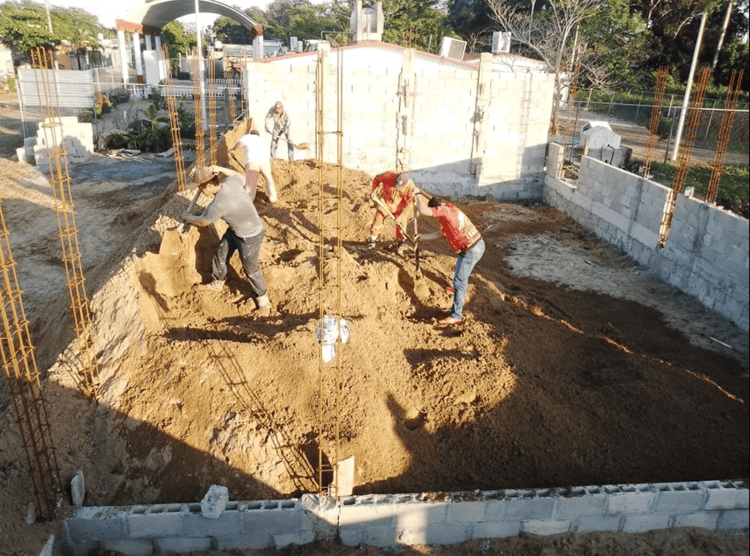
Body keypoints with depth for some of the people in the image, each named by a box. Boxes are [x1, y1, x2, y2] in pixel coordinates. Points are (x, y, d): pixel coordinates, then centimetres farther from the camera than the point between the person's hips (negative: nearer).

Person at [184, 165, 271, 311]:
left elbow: (202, 222, -13)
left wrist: (188, 217, 9)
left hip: (250, 237, -10)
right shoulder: (231, 181, -14)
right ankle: (217, 282, 45)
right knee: (220, 254, 22)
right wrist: (220, 169, 2)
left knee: (250, 269, 8)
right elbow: (239, 175, 14)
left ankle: (262, 296, 30)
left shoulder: (218, 204, -34)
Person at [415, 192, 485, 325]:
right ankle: (462, 290, 62)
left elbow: (422, 210, -24)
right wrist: (423, 236, 28)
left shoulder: (445, 210, -16)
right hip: (477, 244, 10)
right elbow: (440, 233, 24)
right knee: (460, 269, 35)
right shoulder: (449, 211, 15)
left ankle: (456, 316, 0)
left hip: (471, 251, -10)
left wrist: (418, 194, -7)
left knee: (459, 282, -5)